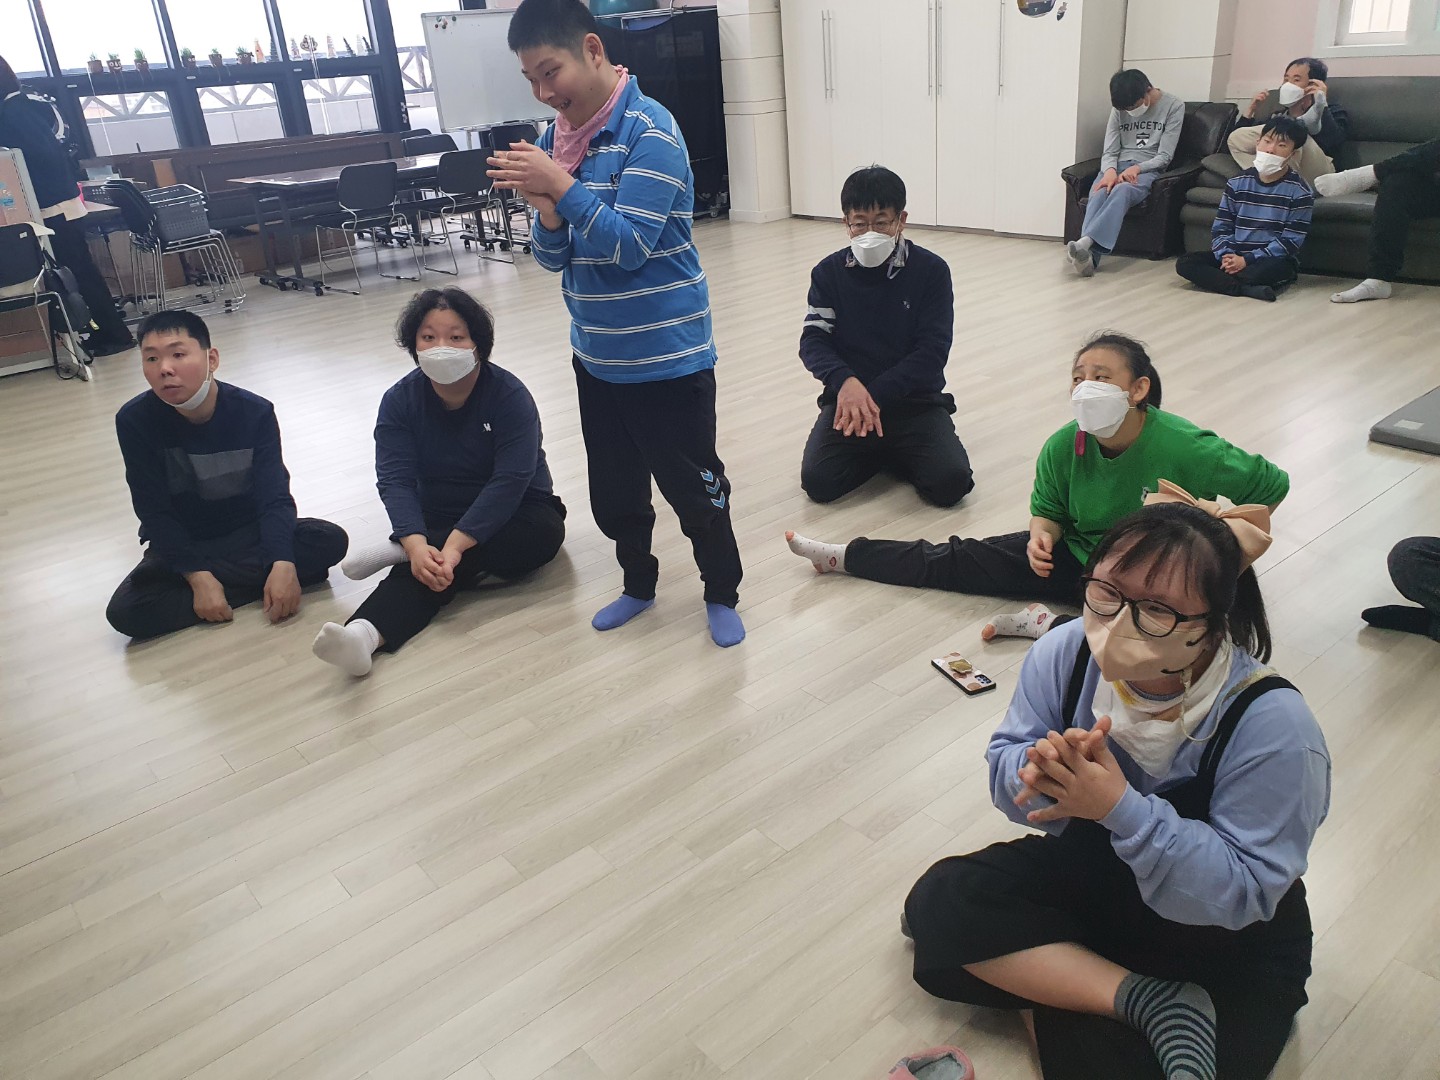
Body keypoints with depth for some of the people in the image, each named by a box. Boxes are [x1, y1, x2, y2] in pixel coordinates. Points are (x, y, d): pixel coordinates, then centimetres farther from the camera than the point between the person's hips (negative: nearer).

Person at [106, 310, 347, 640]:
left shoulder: (255, 412, -17)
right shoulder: (134, 421, -17)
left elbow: (274, 497, -20)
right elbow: (154, 512, -15)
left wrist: (283, 564, -38)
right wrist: (198, 576, -27)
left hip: (247, 533, 0)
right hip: (181, 544, 1)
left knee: (331, 540, -25)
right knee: (125, 612, -28)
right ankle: (254, 582, -20)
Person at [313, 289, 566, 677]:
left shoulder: (510, 395, -17)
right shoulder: (399, 400, -7)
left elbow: (510, 480, -27)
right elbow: (395, 479, -18)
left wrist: (453, 547, -38)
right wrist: (416, 545, -38)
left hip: (514, 512, -1)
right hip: (438, 520, 2)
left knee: (544, 533, -34)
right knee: (423, 570, -30)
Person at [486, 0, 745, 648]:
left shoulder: (649, 131, -15)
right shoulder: (555, 139, 4)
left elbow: (629, 246, -20)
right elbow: (553, 258, 4)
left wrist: (559, 185, -23)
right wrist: (545, 206, -15)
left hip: (666, 357, -6)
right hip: (596, 356, 7)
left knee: (693, 487, 7)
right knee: (613, 490, 18)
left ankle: (722, 595, 28)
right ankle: (638, 584, 40)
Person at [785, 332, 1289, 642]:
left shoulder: (1187, 448, -26)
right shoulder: (1063, 446, -14)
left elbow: (1271, 485, -14)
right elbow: (1049, 508, 2)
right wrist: (1042, 535, -20)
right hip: (1078, 556, 4)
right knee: (965, 559, -1)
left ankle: (1050, 623, -26)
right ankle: (846, 556, 10)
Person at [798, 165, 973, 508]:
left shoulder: (931, 270, -4)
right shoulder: (829, 273, 3)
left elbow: (933, 351, -10)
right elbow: (813, 340, -4)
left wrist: (874, 394, -21)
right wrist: (845, 381, -26)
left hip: (916, 400, -1)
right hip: (848, 395, 1)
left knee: (951, 482, -23)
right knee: (818, 481, -22)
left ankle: (890, 451, 9)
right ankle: (878, 452, 9)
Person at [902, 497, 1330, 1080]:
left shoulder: (1272, 723, -29)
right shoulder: (1065, 653, -18)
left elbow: (1242, 892, -26)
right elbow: (1007, 765, -8)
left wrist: (1120, 807, -39)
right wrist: (1044, 772, -33)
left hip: (1225, 939, -5)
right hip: (1087, 868, 5)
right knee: (938, 902, -15)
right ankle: (1155, 1003, -11)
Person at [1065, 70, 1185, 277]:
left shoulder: (1173, 106, 0)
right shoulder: (1119, 109, 11)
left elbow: (1164, 156, -4)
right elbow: (1109, 152, 4)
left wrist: (1136, 168, -22)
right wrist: (1110, 171, -19)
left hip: (1148, 169, -3)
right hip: (1117, 166, 3)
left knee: (1122, 191, -38)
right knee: (1098, 193, -33)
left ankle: (1085, 242, -59)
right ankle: (1087, 254, -56)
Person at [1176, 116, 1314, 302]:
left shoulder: (1299, 192, -6)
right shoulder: (1238, 183, 6)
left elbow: (1291, 241, -11)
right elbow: (1220, 228, 4)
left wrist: (1247, 260, -21)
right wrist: (1226, 256, -17)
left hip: (1276, 260, -5)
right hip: (1235, 257, 5)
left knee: (1269, 269, -42)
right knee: (1185, 263, -18)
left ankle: (1218, 280, -17)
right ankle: (1247, 289, -28)